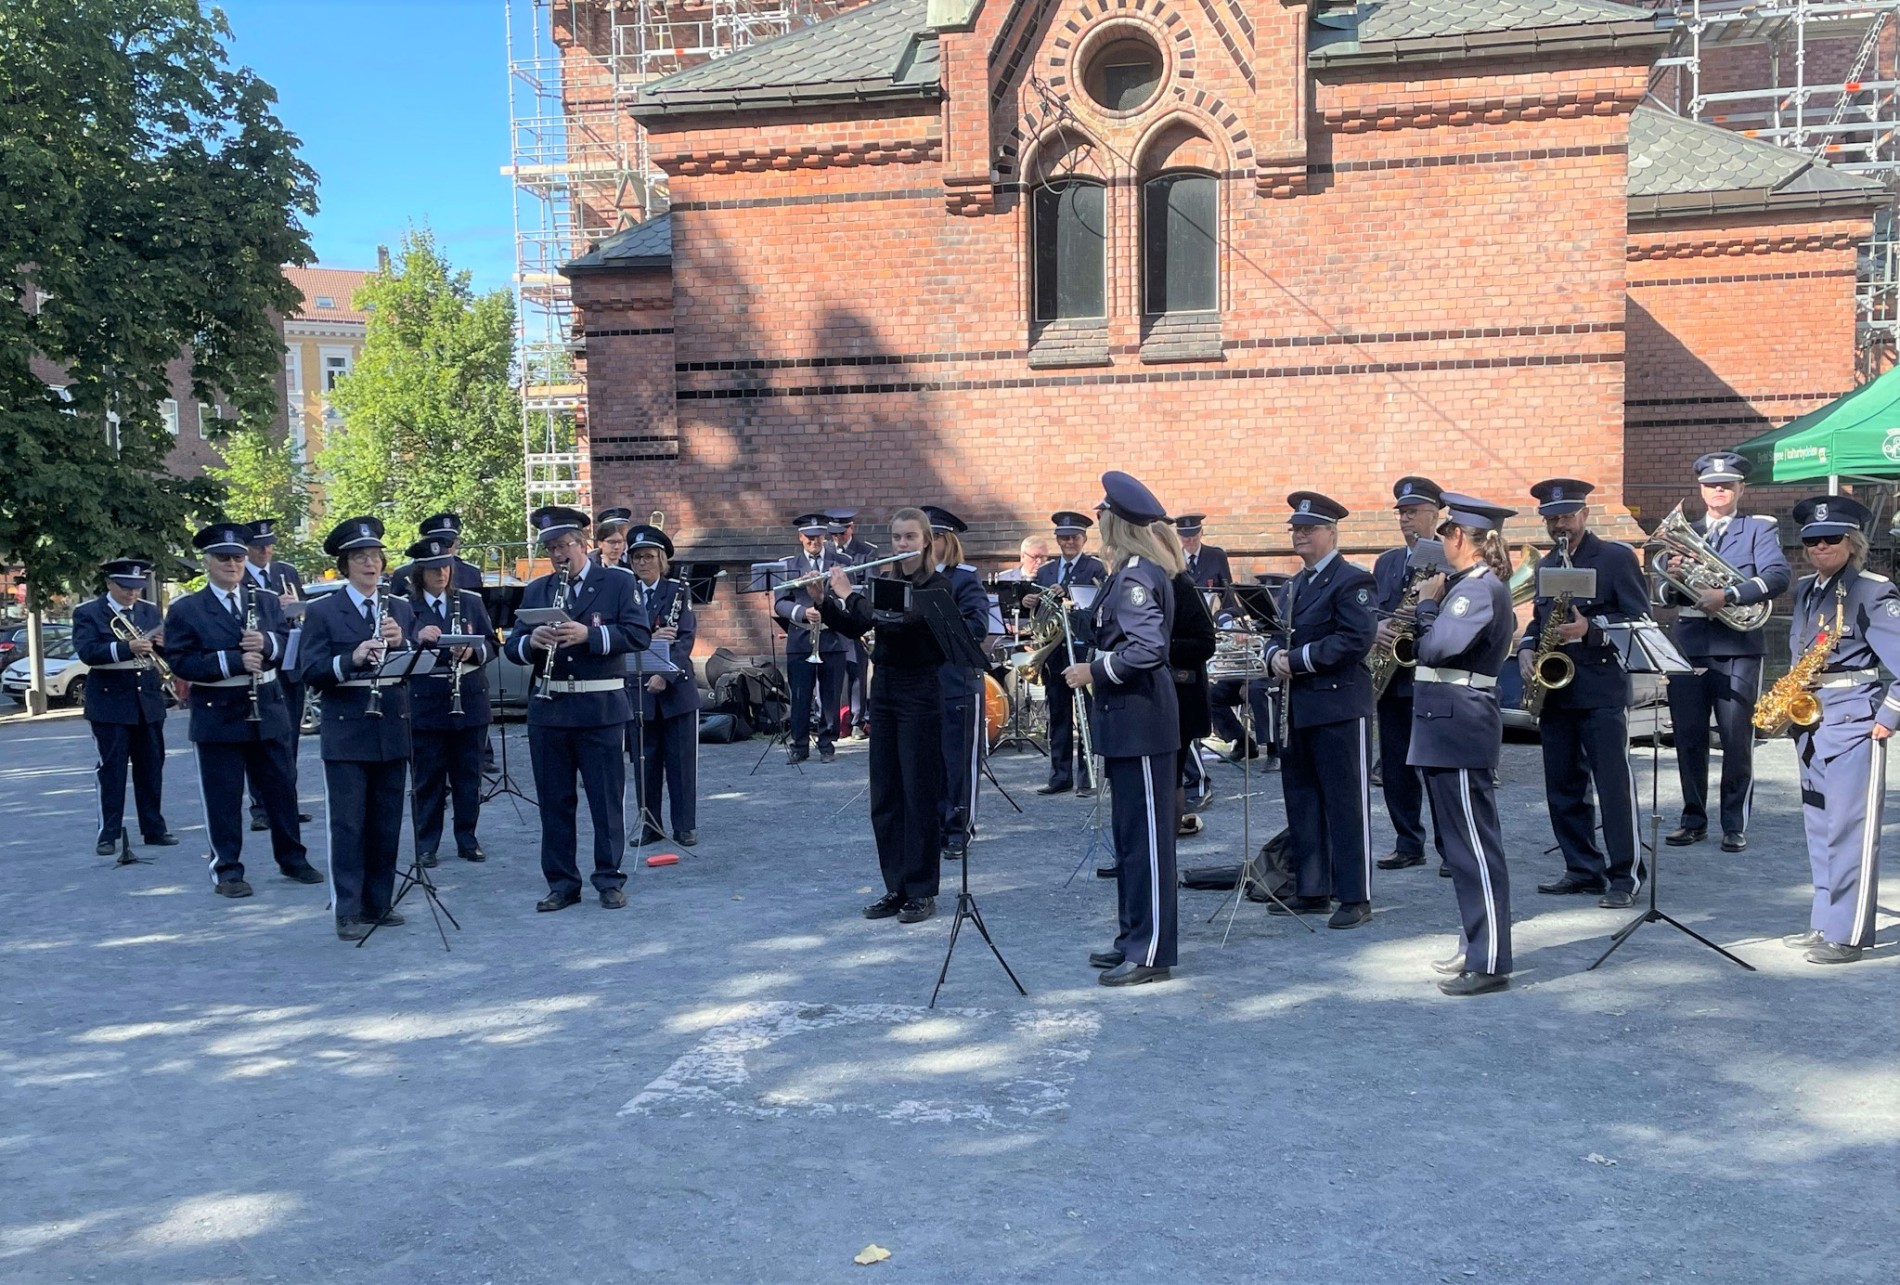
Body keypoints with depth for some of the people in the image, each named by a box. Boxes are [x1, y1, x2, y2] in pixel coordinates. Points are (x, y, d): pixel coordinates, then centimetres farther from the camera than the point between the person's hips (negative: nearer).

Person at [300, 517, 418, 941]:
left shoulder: (401, 609, 12)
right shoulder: (322, 611, 1)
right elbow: (312, 672, -8)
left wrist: (401, 642, -12)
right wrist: (352, 658, -24)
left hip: (393, 729, 4)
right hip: (346, 731, -4)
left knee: (387, 822, 10)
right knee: (348, 823, -1)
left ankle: (379, 902, 21)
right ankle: (348, 911, 5)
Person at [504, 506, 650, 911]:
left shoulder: (617, 583, 1)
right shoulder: (536, 590, 12)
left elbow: (639, 634, -9)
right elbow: (512, 646, 8)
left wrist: (590, 634, -21)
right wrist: (531, 641, -15)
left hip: (601, 709, -3)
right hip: (547, 708, 4)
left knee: (606, 798, 3)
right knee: (554, 800, 8)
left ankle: (609, 880, 15)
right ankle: (561, 883, 19)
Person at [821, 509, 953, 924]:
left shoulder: (936, 586, -11)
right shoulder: (883, 581, 10)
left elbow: (897, 620, -25)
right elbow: (852, 628, 9)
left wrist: (849, 594, -16)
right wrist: (823, 600, -5)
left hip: (921, 692, -7)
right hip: (883, 688, 7)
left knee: (920, 793, -1)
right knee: (884, 793, 9)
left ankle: (922, 892, 8)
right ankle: (896, 887, 19)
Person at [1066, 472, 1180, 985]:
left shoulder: (1138, 577, -16)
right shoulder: (1132, 573, 14)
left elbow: (1146, 650, -26)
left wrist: (1094, 671, -17)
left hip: (1141, 721, -10)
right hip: (1127, 719, 10)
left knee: (1145, 835, -4)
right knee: (1130, 833, 16)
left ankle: (1151, 952, 4)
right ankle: (1133, 938, 26)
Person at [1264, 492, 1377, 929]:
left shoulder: (1351, 581, -8)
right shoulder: (1295, 584, 19)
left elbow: (1356, 640, -19)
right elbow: (1281, 634, 21)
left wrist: (1298, 659, -18)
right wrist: (1275, 655, -3)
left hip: (1338, 708, -9)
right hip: (1298, 708, 9)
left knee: (1345, 803, -3)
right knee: (1301, 800, 13)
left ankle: (1355, 897, 4)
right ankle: (1312, 889, 23)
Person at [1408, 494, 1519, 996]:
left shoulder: (1480, 588, -16)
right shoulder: (1470, 586, 15)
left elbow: (1439, 648, -24)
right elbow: (1437, 648, 15)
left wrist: (1428, 603, -10)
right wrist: (1432, 604, 4)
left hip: (1459, 730, -11)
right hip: (1447, 728, 11)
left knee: (1475, 847, -6)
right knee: (1459, 843, 17)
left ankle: (1489, 962, 0)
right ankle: (1475, 943, 28)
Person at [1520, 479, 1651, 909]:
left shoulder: (1616, 558, -2)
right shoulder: (1547, 566, 18)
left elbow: (1640, 619, -7)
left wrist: (1590, 629, -20)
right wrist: (1526, 650, 5)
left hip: (1602, 690, -7)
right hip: (1554, 690, 7)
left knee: (1613, 784, -6)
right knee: (1563, 787, 9)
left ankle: (1625, 876, 0)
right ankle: (1582, 869, 18)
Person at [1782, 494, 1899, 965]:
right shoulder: (1805, 590, 13)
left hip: (1853, 721, -8)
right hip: (1809, 720, 8)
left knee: (1850, 829, -4)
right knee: (1818, 827, 13)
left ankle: (1848, 935, 2)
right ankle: (1825, 924, 22)